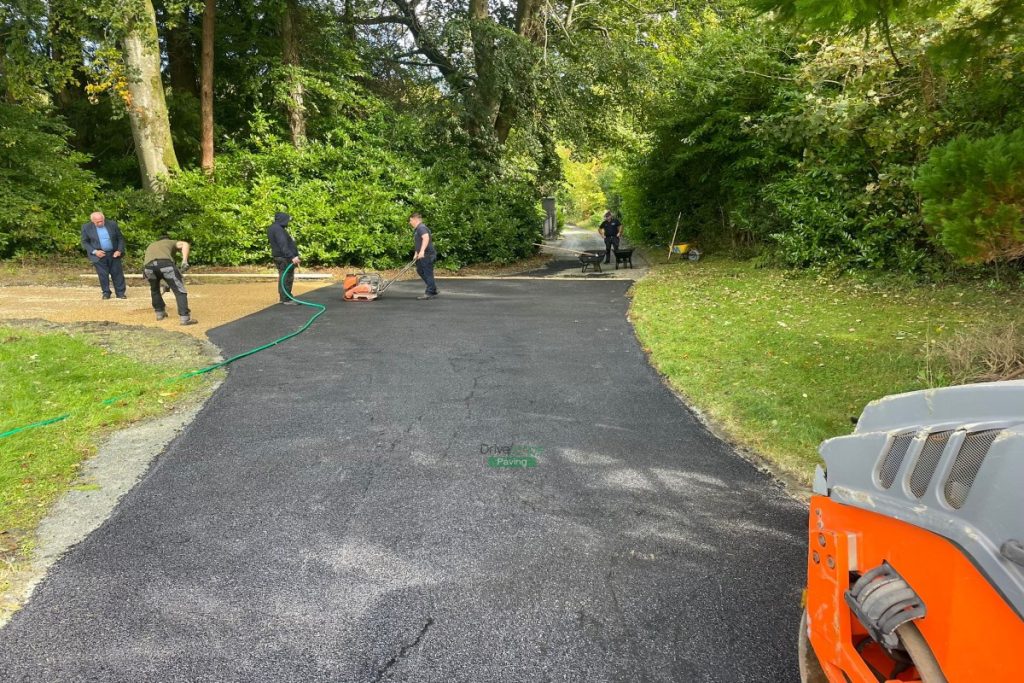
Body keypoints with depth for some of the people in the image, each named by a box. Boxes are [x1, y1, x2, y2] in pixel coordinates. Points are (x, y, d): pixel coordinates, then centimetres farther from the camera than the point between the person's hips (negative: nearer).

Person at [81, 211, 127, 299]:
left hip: (114, 254, 1)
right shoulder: (86, 227, -3)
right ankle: (106, 293, 14)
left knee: (117, 274, 5)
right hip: (98, 255, -1)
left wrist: (119, 250, -6)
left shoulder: (112, 224, 0)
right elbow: (84, 242, 1)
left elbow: (120, 238, 6)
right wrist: (94, 251, -13)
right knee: (103, 275, 2)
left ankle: (121, 293, 13)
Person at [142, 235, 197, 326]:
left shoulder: (150, 246, 46)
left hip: (149, 266, 4)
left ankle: (159, 313, 37)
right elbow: (185, 244, 10)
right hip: (165, 263, -4)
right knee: (179, 291, 0)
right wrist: (184, 261, -3)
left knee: (154, 289, 31)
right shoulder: (171, 242, 34)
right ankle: (185, 318, -9)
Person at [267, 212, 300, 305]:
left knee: (283, 277, 16)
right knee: (287, 278, -7)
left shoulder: (273, 228, 15)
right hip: (285, 258, -11)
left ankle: (283, 297, 23)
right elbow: (283, 245, -26)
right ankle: (287, 299, -5)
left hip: (279, 256, 11)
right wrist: (292, 256, -31)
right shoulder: (278, 229, -17)